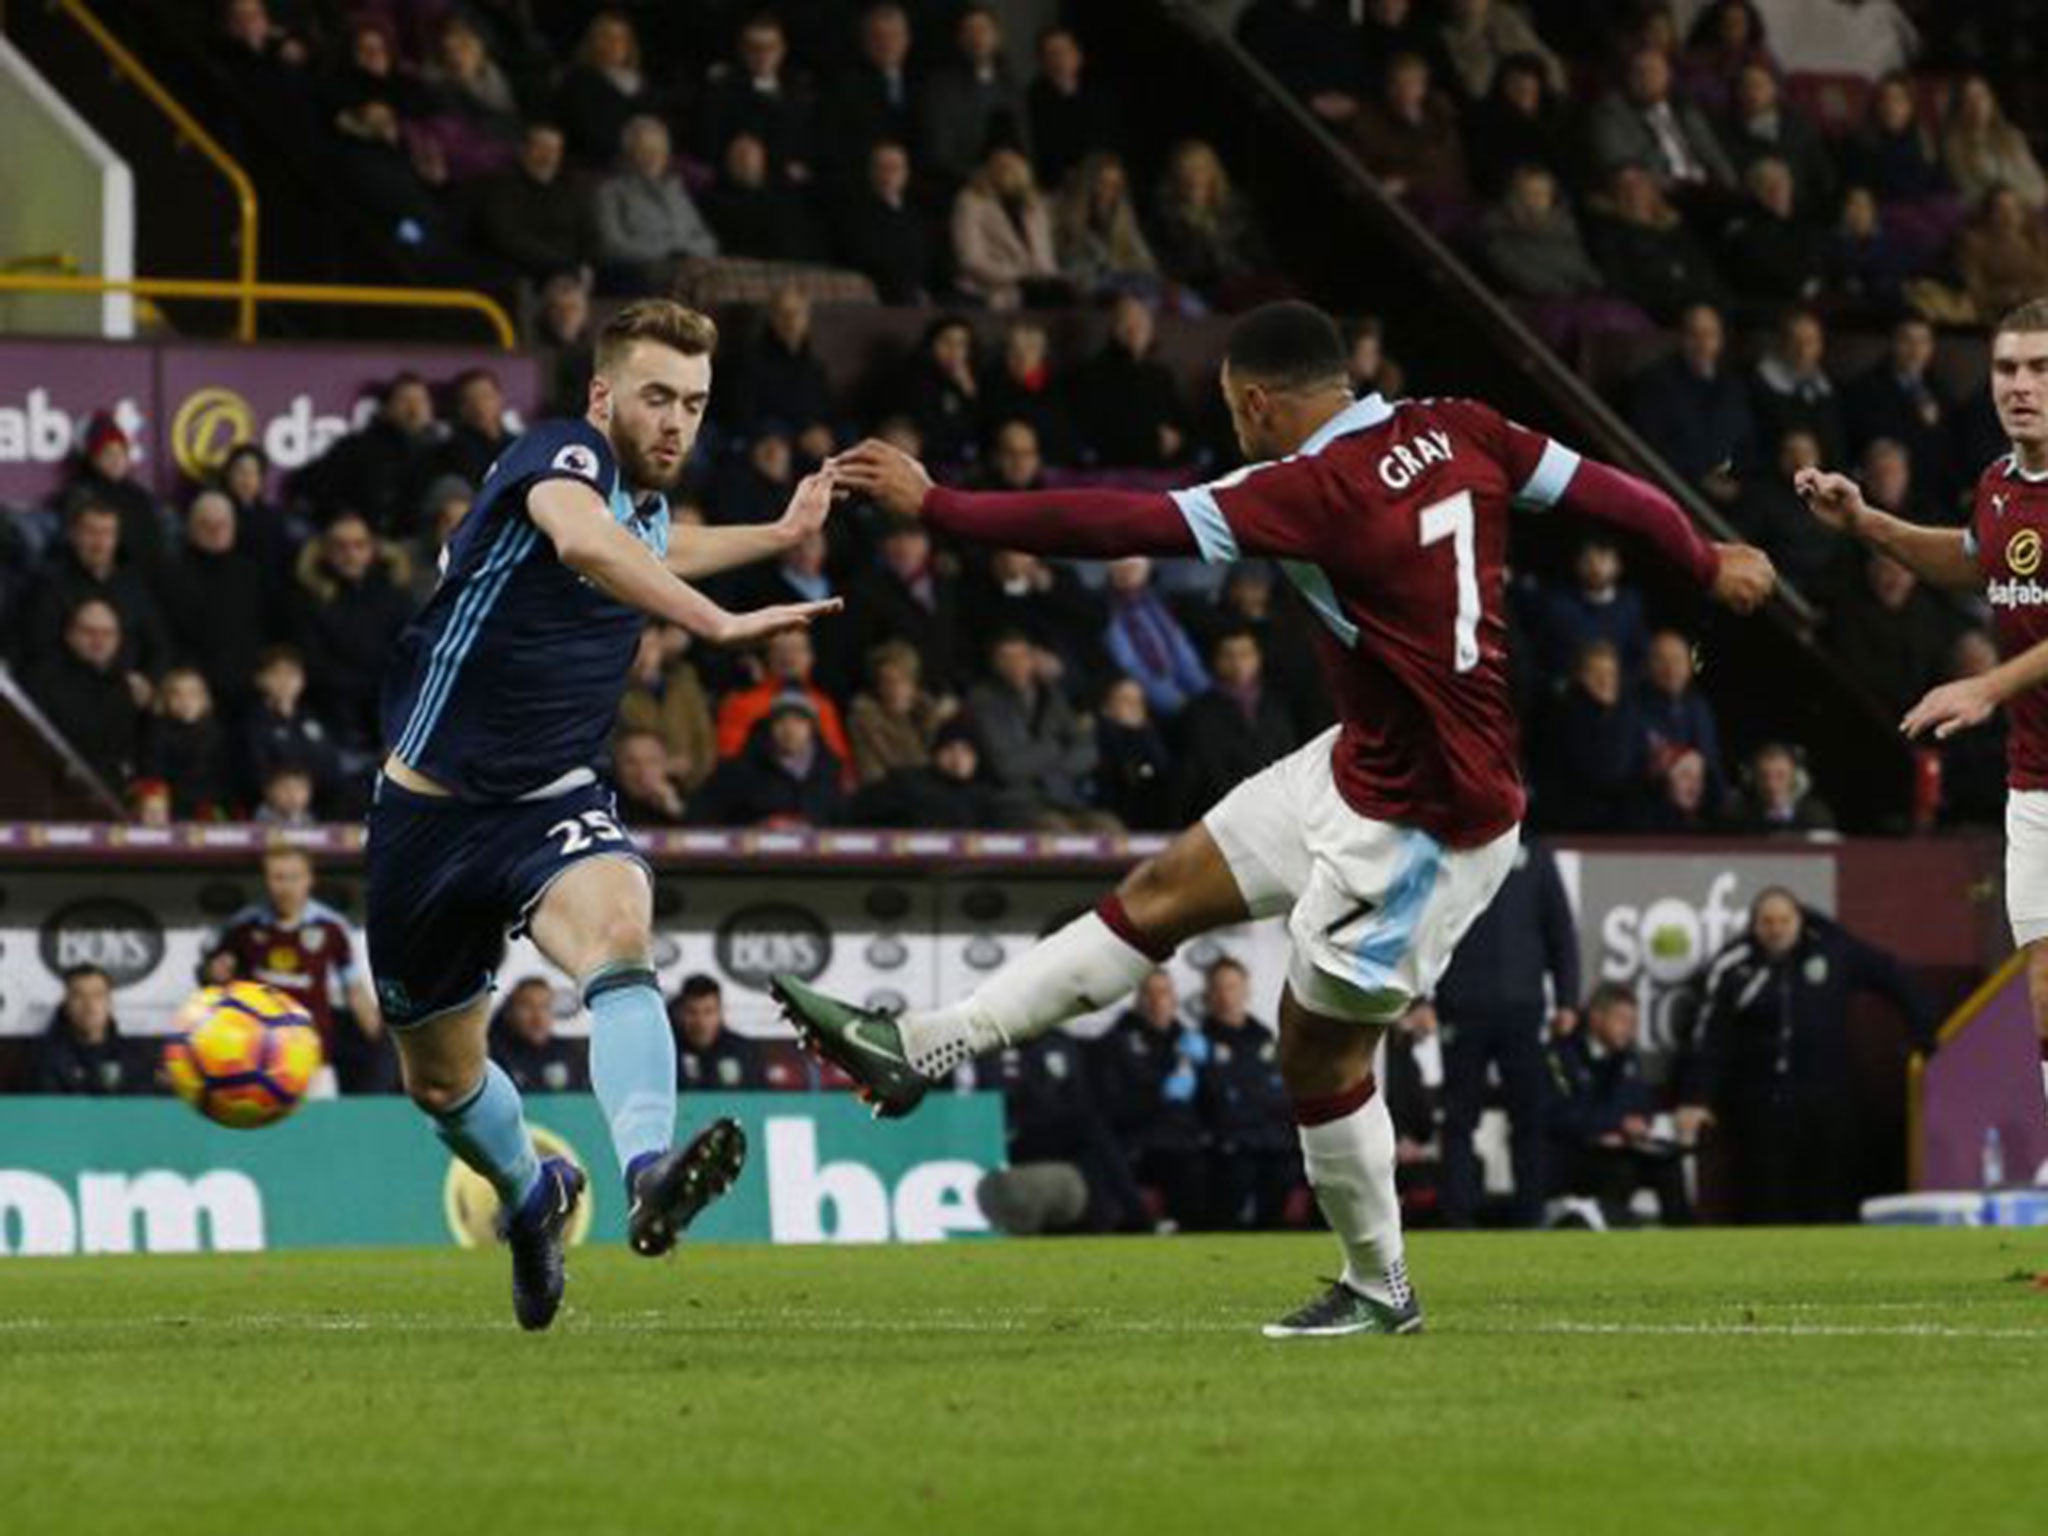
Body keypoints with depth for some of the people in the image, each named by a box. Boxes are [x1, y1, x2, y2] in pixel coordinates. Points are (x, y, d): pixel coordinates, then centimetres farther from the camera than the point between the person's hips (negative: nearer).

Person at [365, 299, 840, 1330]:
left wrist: (781, 534, 39)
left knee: (616, 930, -32)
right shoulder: (563, 456, -16)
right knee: (441, 1080, 12)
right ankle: (533, 1195, 46)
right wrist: (722, 626, -54)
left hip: (553, 803, 4)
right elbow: (584, 542, -43)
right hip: (432, 809, -4)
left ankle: (647, 1177, -56)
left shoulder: (646, 504, 8)